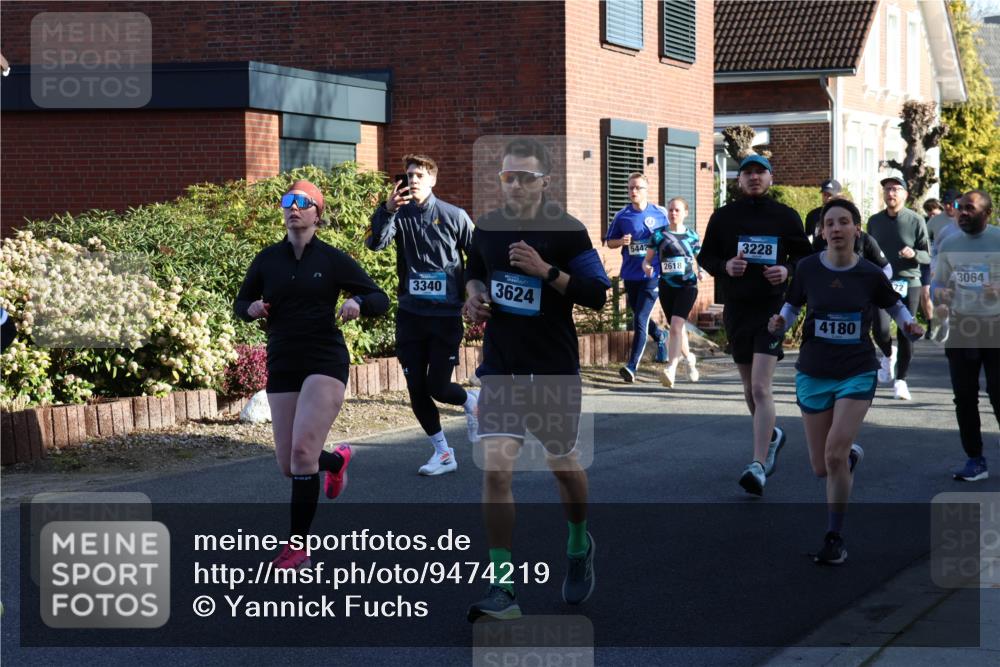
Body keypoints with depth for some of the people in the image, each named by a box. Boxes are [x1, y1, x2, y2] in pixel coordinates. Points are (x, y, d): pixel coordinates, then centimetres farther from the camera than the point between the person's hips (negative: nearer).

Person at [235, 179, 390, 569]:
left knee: (302, 451, -19)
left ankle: (298, 546, -10)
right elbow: (241, 303, 16)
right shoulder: (267, 260, 6)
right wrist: (252, 309, -8)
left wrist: (358, 303, -22)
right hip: (282, 368, 4)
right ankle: (337, 460, 42)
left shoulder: (332, 260, -1)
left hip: (325, 364, -4)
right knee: (289, 465, 6)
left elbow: (380, 299, 1)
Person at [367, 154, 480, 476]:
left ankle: (471, 400, 29)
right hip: (410, 314, 3)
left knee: (437, 387, -6)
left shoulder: (455, 216, -4)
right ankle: (443, 453, 18)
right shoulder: (400, 215, 1)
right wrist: (387, 210, -33)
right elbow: (375, 243, -18)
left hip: (446, 315, -3)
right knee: (416, 391, 4)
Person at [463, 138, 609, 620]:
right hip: (500, 368, 2)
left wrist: (547, 271, -22)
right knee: (496, 469, -12)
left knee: (563, 465, 14)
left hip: (555, 370, -2)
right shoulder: (487, 227, 3)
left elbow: (598, 294, -11)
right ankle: (502, 589, -8)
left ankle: (579, 545, 45)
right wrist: (475, 295, 1)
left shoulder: (567, 231, -8)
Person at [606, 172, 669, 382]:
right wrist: (621, 241, -10)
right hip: (630, 276, 4)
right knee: (639, 317, 19)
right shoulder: (622, 216, 3)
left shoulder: (660, 214, -1)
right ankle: (660, 336, 51)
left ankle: (632, 366, -14)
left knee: (640, 320, -13)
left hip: (652, 276, -4)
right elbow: (609, 242, 11)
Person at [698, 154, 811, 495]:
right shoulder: (723, 217, 5)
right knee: (750, 387, 16)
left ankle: (758, 466, -19)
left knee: (760, 388, -16)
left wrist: (788, 270, -10)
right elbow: (705, 256, 11)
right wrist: (725, 266, -10)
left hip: (773, 307, -4)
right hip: (736, 309, 4)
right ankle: (771, 435, 44)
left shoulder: (786, 217, 2)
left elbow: (804, 255, 11)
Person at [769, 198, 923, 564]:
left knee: (834, 454, -19)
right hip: (814, 375, 2)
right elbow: (792, 305, 8)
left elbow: (894, 304, 11)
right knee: (821, 467, 7)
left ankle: (835, 538, -3)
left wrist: (908, 324, -9)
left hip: (857, 373, -2)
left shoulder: (871, 275, -7)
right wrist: (780, 322, -13)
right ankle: (851, 455, 46)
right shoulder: (807, 268, -6)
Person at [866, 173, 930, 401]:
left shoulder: (916, 221, 1)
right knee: (881, 330, -13)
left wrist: (913, 254, -19)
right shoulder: (874, 221, 10)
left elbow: (928, 256, 2)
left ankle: (901, 380, 11)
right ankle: (888, 354, 20)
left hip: (909, 283, -1)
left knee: (906, 334, -1)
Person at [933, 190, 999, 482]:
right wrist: (940, 293, -6)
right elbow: (938, 282, 17)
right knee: (964, 398, 5)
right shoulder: (949, 244, 9)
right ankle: (975, 460, 14)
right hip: (961, 328, 4)